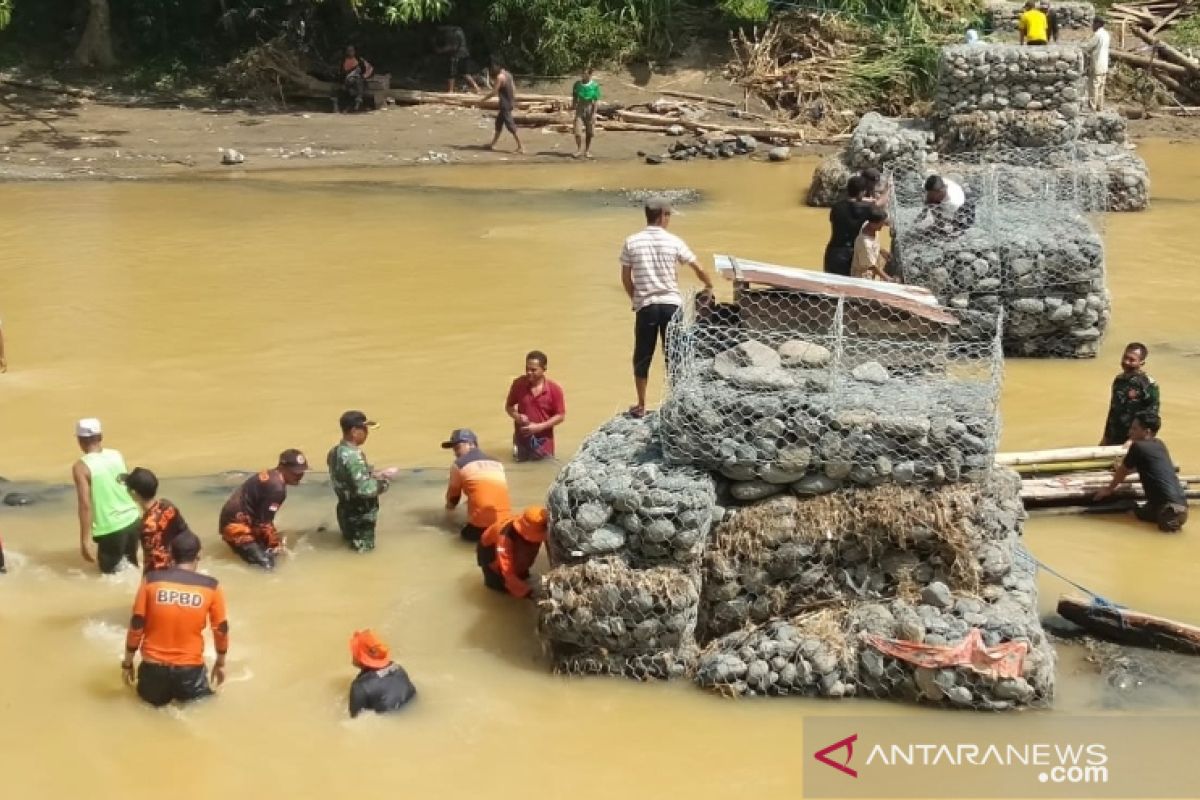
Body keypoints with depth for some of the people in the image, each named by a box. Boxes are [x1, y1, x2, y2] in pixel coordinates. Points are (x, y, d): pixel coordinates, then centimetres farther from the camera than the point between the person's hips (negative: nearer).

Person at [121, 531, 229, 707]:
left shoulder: (151, 580, -7)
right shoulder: (211, 586, -7)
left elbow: (136, 625, -5)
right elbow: (221, 629, 0)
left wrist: (127, 662, 7)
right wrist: (220, 663, 16)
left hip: (154, 664, 2)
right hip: (190, 666, -1)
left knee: (152, 698, 30)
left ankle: (158, 693, 6)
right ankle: (189, 693, 1)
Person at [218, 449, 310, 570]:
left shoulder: (271, 476, 9)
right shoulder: (276, 487, -22)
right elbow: (264, 521, -17)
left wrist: (275, 539, 19)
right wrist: (275, 543, -4)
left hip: (243, 519, 10)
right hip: (236, 524, -10)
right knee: (266, 563, -19)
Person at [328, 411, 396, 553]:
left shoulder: (336, 451, -2)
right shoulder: (353, 456, -30)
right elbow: (365, 489, -31)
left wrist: (375, 474, 4)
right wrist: (385, 479, -17)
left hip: (347, 508, 8)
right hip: (360, 513, -8)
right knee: (364, 546, 9)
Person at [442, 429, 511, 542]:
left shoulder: (459, 464, 8)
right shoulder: (496, 462, 21)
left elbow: (454, 492, 21)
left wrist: (450, 505, 44)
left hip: (481, 520, -4)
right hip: (503, 518, 4)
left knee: (468, 533, 22)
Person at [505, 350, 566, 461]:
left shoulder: (554, 389, -11)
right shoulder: (518, 384, -6)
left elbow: (560, 416, -7)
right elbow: (508, 406, 8)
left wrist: (539, 427, -17)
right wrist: (516, 416, -15)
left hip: (543, 441, -1)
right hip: (522, 439, 2)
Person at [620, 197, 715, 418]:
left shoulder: (632, 242, 0)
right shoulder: (673, 241, -2)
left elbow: (626, 278, 4)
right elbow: (699, 269, 4)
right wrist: (709, 286, 24)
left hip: (645, 306, 0)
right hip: (671, 304, 0)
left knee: (642, 357, 10)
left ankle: (641, 405, 15)